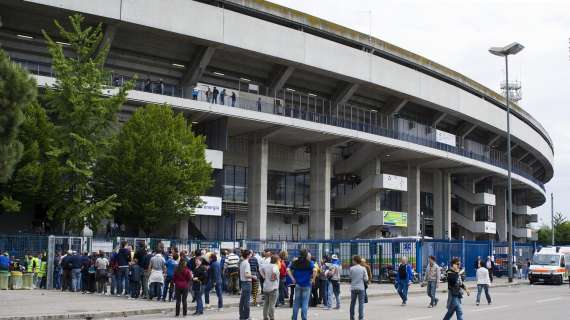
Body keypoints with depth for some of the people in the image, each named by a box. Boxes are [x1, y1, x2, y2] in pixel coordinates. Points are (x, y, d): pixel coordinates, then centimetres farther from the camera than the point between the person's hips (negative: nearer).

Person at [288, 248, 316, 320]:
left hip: (297, 284, 3)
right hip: (306, 285, -3)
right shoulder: (309, 263, -8)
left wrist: (292, 279, -1)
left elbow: (288, 270, -4)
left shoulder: (295, 262, 2)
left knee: (296, 302, 11)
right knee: (305, 303, 3)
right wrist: (313, 279, -10)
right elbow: (314, 270, -22)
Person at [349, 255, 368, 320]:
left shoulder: (351, 268, -4)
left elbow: (350, 278, -2)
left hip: (353, 288, 1)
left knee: (352, 303, 12)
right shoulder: (363, 268, -4)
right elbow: (366, 279, -4)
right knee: (361, 303, 1)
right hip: (361, 288, -1)